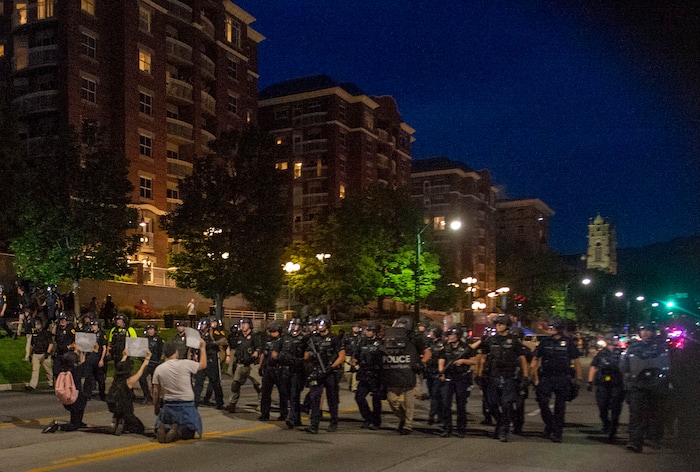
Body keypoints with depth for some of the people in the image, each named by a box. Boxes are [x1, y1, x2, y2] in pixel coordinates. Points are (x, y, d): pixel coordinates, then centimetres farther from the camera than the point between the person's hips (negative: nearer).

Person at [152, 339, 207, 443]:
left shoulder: (159, 369, -2)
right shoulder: (185, 364, -10)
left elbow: (156, 392, 4)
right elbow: (203, 364, 7)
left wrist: (155, 407, 18)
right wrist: (203, 347, 17)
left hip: (168, 406, 2)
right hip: (186, 406, -2)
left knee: (161, 422, 25)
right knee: (190, 432, 14)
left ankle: (163, 429, -11)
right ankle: (179, 431, -19)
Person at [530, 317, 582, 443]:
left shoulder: (569, 343, 1)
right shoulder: (545, 342, 7)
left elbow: (576, 361, 4)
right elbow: (535, 360, 11)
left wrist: (578, 378, 0)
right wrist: (536, 378, 6)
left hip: (562, 380, -2)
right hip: (546, 378, 2)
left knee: (560, 407, 2)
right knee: (542, 403, -7)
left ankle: (557, 433, 10)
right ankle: (549, 425, 17)